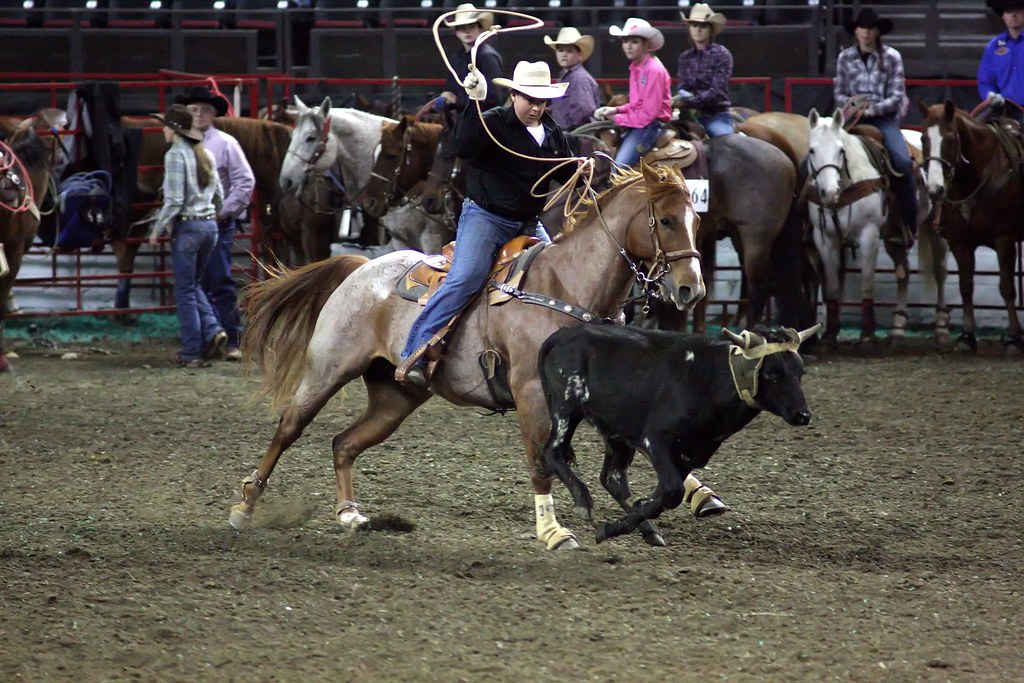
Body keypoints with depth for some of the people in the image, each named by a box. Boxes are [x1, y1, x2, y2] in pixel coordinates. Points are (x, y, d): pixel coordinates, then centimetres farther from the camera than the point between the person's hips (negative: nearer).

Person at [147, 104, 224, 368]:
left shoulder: (175, 155, -14)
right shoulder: (205, 154, 9)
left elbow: (174, 201, -17)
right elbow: (219, 195, 12)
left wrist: (157, 230, -7)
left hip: (187, 227, -7)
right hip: (210, 225, 7)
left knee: (185, 290, 3)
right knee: (193, 284, 21)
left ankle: (192, 352, 6)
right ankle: (212, 329, 2)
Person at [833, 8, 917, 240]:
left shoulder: (891, 57, 2)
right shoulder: (845, 58, 9)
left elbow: (897, 96, -1)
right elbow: (838, 94, 12)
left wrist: (874, 108, -16)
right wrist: (851, 102, -10)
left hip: (884, 118, -2)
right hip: (855, 118, 2)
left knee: (902, 162, -24)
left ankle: (911, 224, -14)